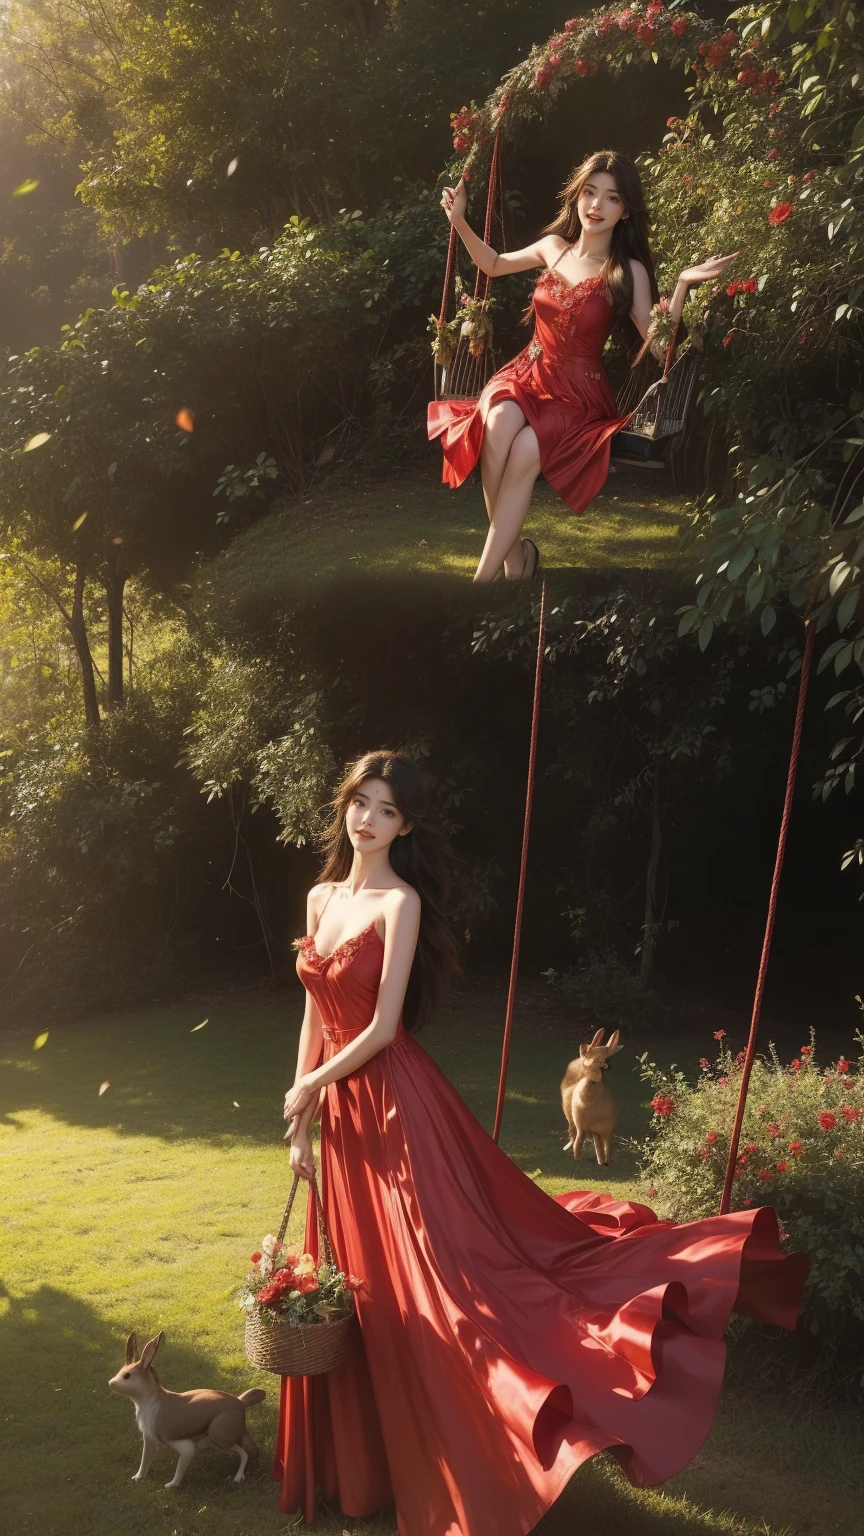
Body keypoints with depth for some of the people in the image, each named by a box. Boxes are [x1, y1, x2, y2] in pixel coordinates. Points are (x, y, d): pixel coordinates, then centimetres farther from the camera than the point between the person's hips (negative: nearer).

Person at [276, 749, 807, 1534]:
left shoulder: (400, 902, -13)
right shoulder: (321, 897, 9)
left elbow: (382, 1028, -17)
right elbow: (315, 1014, 13)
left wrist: (306, 1088, -7)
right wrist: (301, 1118, 11)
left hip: (394, 1105, -7)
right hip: (338, 1108, 8)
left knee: (432, 1279, -5)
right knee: (360, 1291, 17)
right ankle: (367, 1458, 33)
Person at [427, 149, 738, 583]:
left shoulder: (629, 272, -6)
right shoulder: (554, 247, 5)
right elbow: (494, 264, 24)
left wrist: (683, 285, -22)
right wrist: (460, 221, 14)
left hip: (580, 394, -3)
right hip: (528, 375, 3)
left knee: (525, 450, -34)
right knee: (498, 424, -34)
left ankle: (484, 575, -25)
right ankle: (513, 554, -19)